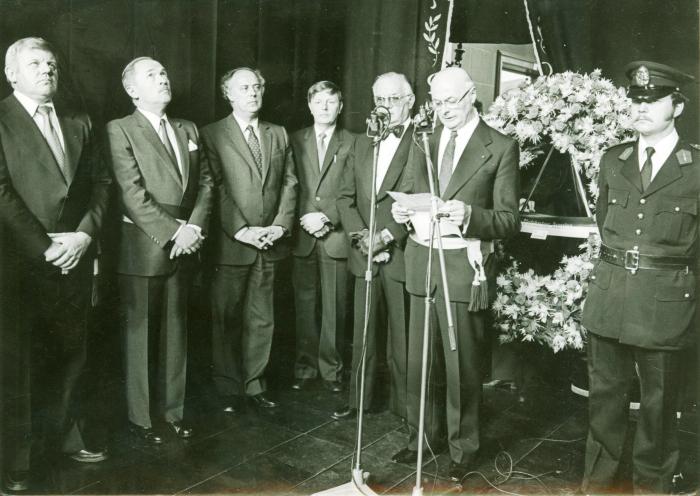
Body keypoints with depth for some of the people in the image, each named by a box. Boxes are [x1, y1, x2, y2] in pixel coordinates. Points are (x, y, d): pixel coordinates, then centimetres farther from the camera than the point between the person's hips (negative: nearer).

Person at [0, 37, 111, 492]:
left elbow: (100, 182, 9)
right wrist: (44, 246, -13)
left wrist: (84, 234, -5)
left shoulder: (79, 123, 13)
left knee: (69, 353, 13)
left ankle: (67, 435, 29)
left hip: (75, 260, 5)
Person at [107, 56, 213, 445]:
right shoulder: (121, 130, -4)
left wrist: (194, 227, -7)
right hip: (144, 250, -5)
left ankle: (174, 409, 25)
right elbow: (133, 193, -13)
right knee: (140, 335, 4)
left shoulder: (188, 130, 15)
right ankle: (140, 417, 18)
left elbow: (205, 183, 8)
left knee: (176, 332, 12)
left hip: (184, 249, 5)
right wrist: (174, 232, -16)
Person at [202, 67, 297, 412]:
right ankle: (229, 389, 19)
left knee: (261, 319, 10)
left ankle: (254, 384, 23)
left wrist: (281, 225, -4)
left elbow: (289, 183, 9)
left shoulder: (279, 135, 14)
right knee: (226, 319, 6)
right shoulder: (212, 135, -1)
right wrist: (241, 230, -15)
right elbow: (215, 189, -8)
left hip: (269, 243, 4)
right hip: (230, 243, -4)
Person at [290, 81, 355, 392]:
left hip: (336, 236, -1)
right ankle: (305, 366, 19)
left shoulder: (352, 143, 5)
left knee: (334, 306, 3)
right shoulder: (295, 141, 11)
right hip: (302, 236, 2)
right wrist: (304, 220, -5)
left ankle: (331, 368, 16)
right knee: (304, 304, 6)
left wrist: (327, 218, -10)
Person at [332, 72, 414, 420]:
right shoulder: (362, 143, 15)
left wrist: (387, 235, -17)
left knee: (402, 338, 4)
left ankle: (404, 405, 19)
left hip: (402, 256, -5)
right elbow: (345, 197, 11)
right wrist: (361, 234, -5)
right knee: (362, 335, 13)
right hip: (365, 258, 5)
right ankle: (359, 399, 27)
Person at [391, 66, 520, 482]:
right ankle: (420, 436, 31)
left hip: (464, 265, -4)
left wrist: (470, 215, -25)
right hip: (421, 260, 5)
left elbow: (509, 219, -7)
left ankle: (462, 449, 23)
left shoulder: (500, 148, -3)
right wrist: (401, 210, -7)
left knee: (462, 365, 4)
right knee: (418, 359, 13)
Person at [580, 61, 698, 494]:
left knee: (659, 401, 10)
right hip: (608, 296, 3)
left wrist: (663, 273, 6)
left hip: (665, 303, -3)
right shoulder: (613, 161, 7)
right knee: (605, 392, 13)